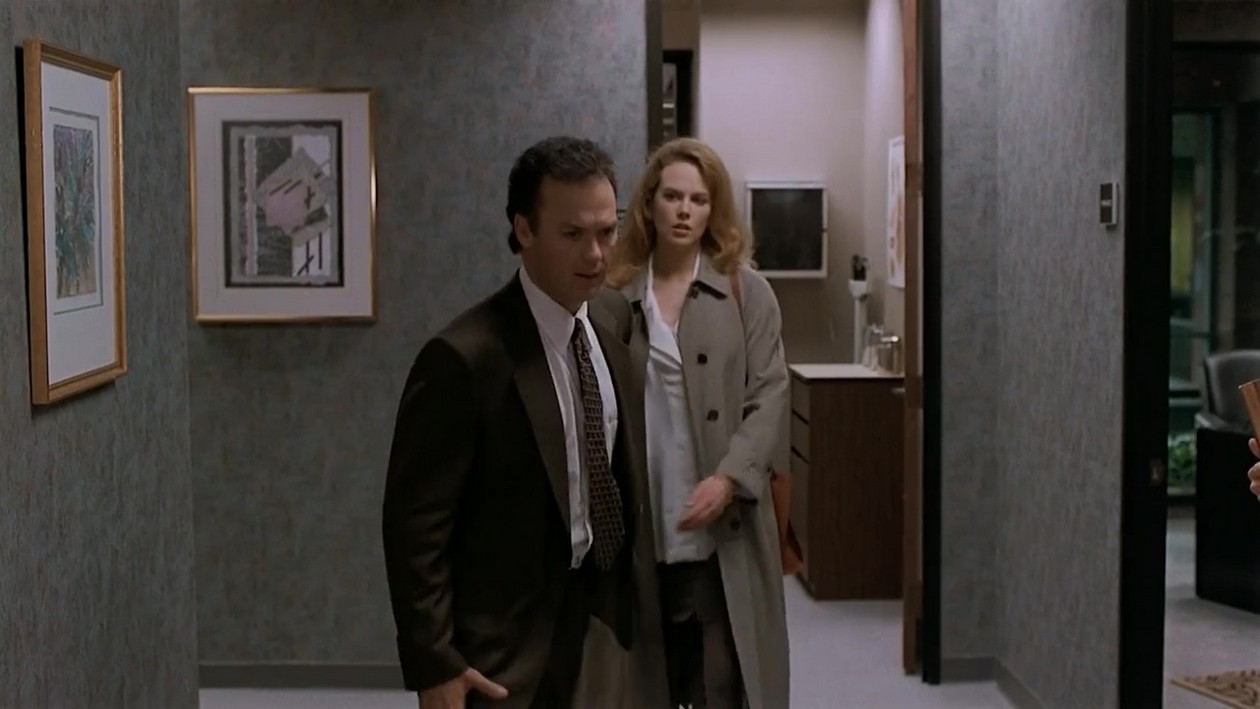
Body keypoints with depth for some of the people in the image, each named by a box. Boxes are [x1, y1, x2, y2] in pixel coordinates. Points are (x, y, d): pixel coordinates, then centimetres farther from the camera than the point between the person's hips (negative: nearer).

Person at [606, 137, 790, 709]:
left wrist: (728, 478, -16)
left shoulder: (747, 291, 2)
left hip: (721, 529, -1)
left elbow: (769, 396, -3)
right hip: (640, 527, 1)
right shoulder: (616, 295, 3)